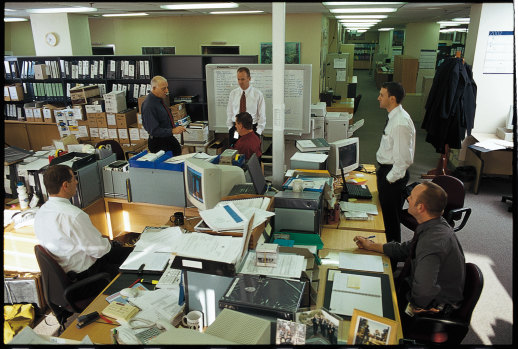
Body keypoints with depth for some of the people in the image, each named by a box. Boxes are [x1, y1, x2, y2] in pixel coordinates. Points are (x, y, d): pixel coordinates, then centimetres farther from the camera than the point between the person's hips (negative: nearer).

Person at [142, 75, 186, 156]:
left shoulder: (160, 99, 6)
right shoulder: (149, 106, -22)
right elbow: (153, 130, -25)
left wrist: (174, 127, 10)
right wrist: (172, 131, -30)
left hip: (168, 139, 9)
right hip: (159, 144, -9)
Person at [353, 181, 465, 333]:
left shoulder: (433, 241, -36)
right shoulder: (435, 225, -3)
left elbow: (423, 290, -45)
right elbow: (407, 249, 11)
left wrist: (415, 305, -23)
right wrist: (371, 245, 14)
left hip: (435, 308, -9)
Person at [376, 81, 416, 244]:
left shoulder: (400, 123, -25)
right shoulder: (394, 117, 7)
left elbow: (403, 159, -24)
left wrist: (389, 179, -17)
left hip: (393, 173, -10)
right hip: (387, 170, 10)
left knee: (390, 215, 4)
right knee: (387, 213, 20)